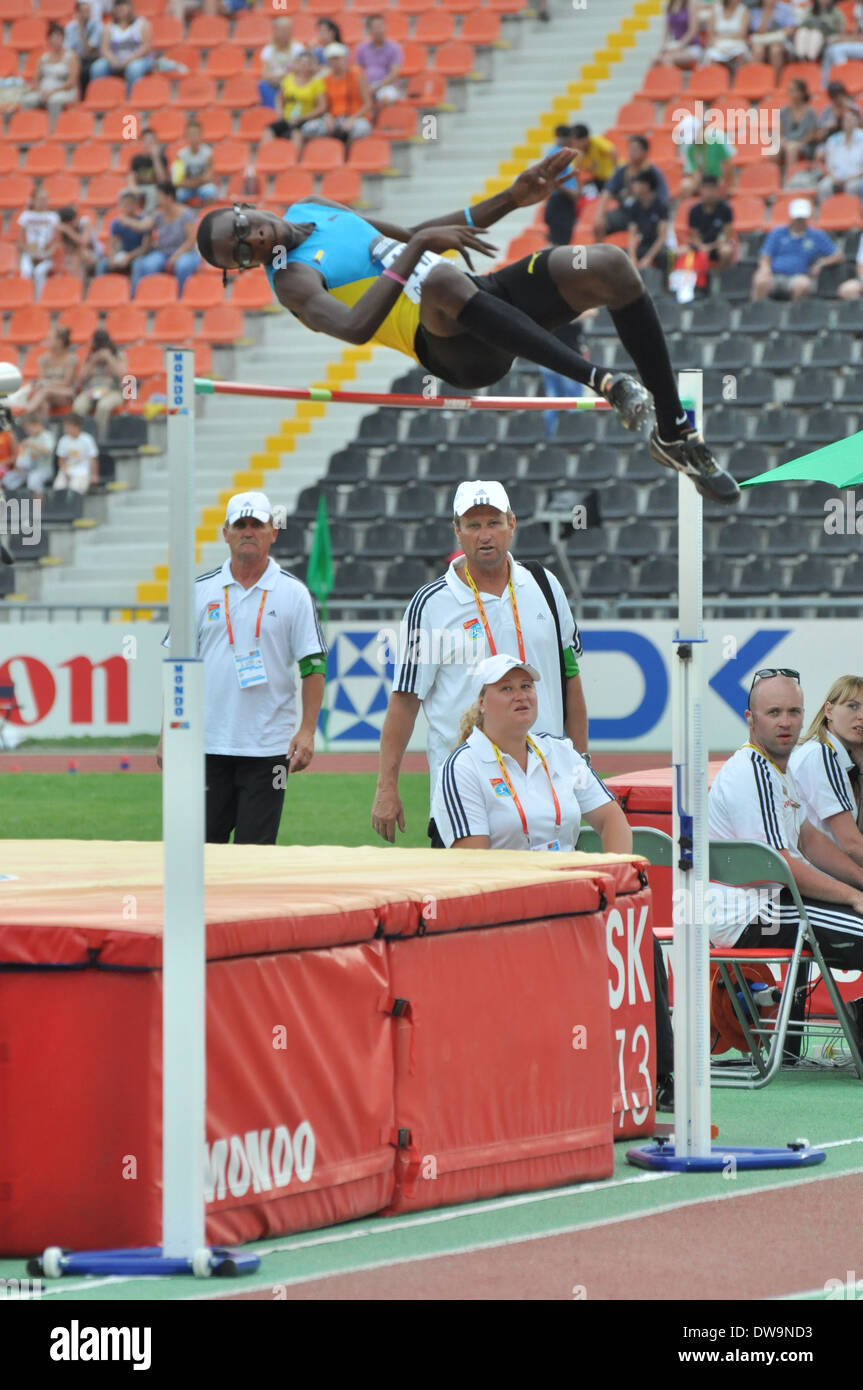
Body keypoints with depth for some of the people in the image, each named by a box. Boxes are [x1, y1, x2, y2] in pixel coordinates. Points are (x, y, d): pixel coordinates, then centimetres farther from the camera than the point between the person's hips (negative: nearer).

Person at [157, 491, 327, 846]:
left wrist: (307, 731, -10)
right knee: (203, 843, 2)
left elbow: (313, 667, 1)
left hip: (268, 747, -2)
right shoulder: (201, 590, 8)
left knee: (254, 851, -2)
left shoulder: (293, 593, 2)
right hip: (207, 744, 2)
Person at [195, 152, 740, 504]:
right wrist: (419, 246, -22)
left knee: (608, 265, -16)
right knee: (441, 279, -43)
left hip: (489, 297, 8)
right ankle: (598, 380, -43)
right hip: (453, 346, -8)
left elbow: (414, 234, 32)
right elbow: (354, 327, -23)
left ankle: (675, 433, -11)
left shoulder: (312, 208, 22)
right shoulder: (291, 278, -3)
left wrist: (512, 199, 23)